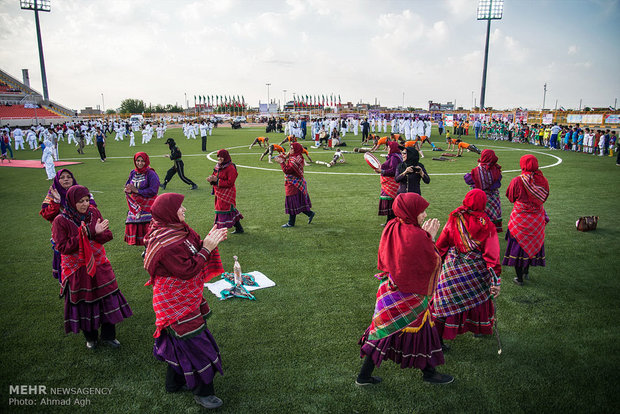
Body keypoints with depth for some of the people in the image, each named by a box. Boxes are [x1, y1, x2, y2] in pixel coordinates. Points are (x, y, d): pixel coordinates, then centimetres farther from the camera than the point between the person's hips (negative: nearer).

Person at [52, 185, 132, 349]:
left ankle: (108, 336, 24)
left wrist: (92, 233, -25)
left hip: (99, 265, 3)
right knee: (84, 303, 10)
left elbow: (107, 235, -3)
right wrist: (92, 232, -27)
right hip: (77, 270, -3)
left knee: (108, 299, 5)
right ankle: (90, 337, 33)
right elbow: (62, 247, -19)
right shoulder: (61, 221, -12)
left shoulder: (93, 212, -2)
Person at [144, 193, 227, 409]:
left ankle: (174, 382, 42)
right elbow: (188, 270, -29)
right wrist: (207, 247, -25)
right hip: (176, 304, -10)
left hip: (187, 298, 10)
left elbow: (195, 248, 6)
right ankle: (203, 392, 17)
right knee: (195, 343, 0)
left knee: (180, 340, 23)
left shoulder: (177, 230, 2)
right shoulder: (167, 245, -29)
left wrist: (210, 240, -12)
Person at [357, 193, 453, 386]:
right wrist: (430, 237, -5)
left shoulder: (390, 228, -4)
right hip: (410, 295, -7)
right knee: (420, 330, 15)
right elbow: (433, 262, -14)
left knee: (384, 331, 21)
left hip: (390, 289, 7)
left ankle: (364, 375, 31)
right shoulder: (416, 236, -26)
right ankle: (428, 372, 38)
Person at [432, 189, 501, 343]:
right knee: (478, 298, 22)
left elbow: (441, 245, 0)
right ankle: (479, 329, 42)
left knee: (447, 301, 8)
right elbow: (492, 254, -9)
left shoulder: (454, 219, -7)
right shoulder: (486, 225, -9)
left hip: (452, 267, 0)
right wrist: (496, 280, -7)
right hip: (475, 270, 0)